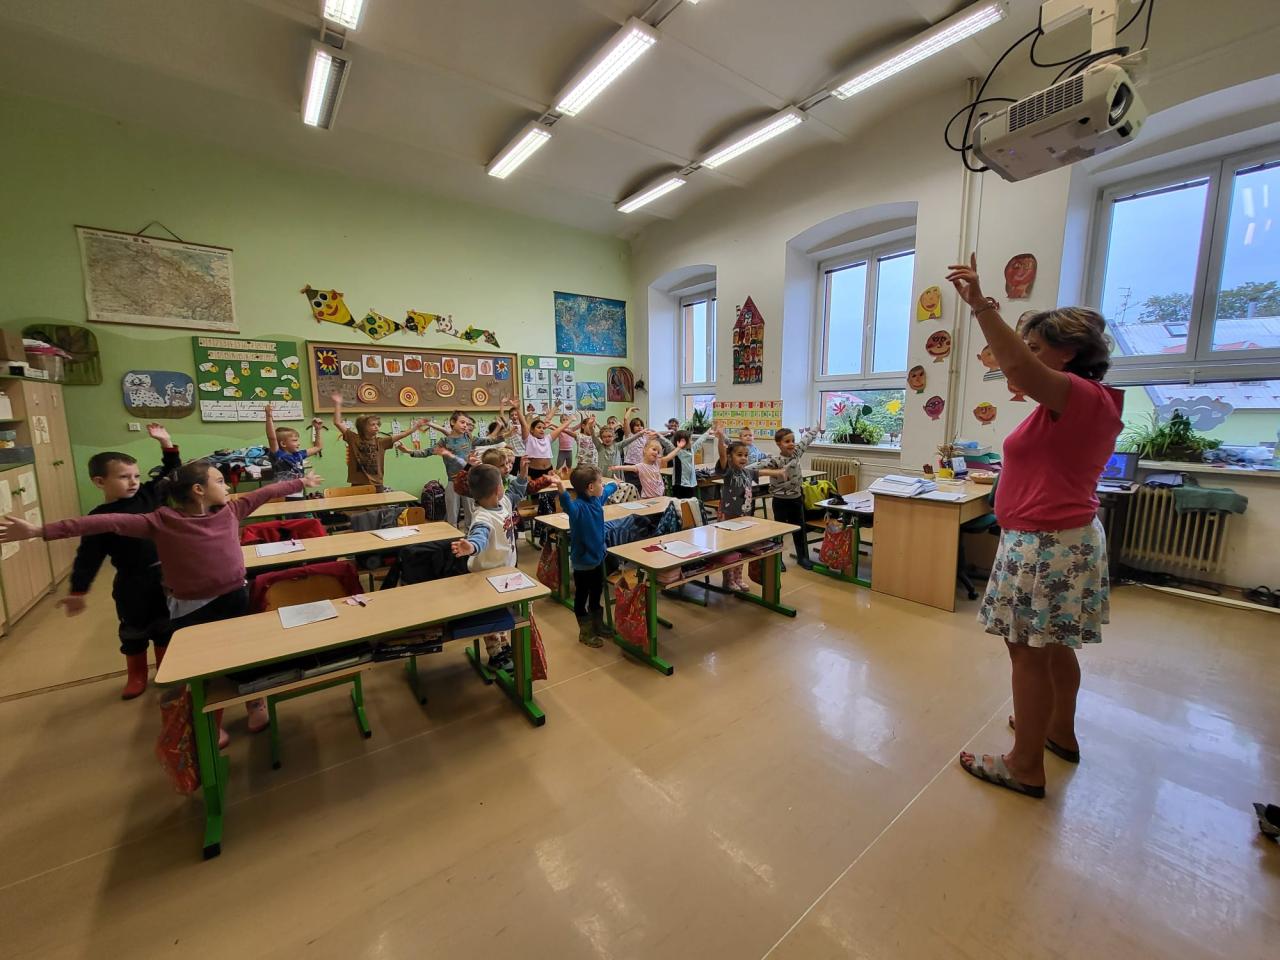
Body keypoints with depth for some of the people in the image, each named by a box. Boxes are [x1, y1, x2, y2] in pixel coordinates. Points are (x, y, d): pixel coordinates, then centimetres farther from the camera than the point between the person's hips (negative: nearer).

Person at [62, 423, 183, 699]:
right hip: (132, 583, -2)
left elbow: (173, 475, 2)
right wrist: (77, 591, -10)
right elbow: (88, 557, -9)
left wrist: (166, 444, -7)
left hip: (165, 574, 2)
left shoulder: (149, 495, -3)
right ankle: (136, 677, 33)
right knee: (133, 632, 14)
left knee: (166, 627, 16)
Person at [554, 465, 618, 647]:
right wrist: (561, 489, -71)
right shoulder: (578, 506, -27)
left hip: (597, 556, 8)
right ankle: (585, 633, 28)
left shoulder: (598, 499, -1)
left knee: (596, 593, 24)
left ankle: (598, 625, 42)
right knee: (581, 596, 11)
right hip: (582, 560, -8)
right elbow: (567, 504, -51)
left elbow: (607, 491, 23)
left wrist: (615, 484, 43)